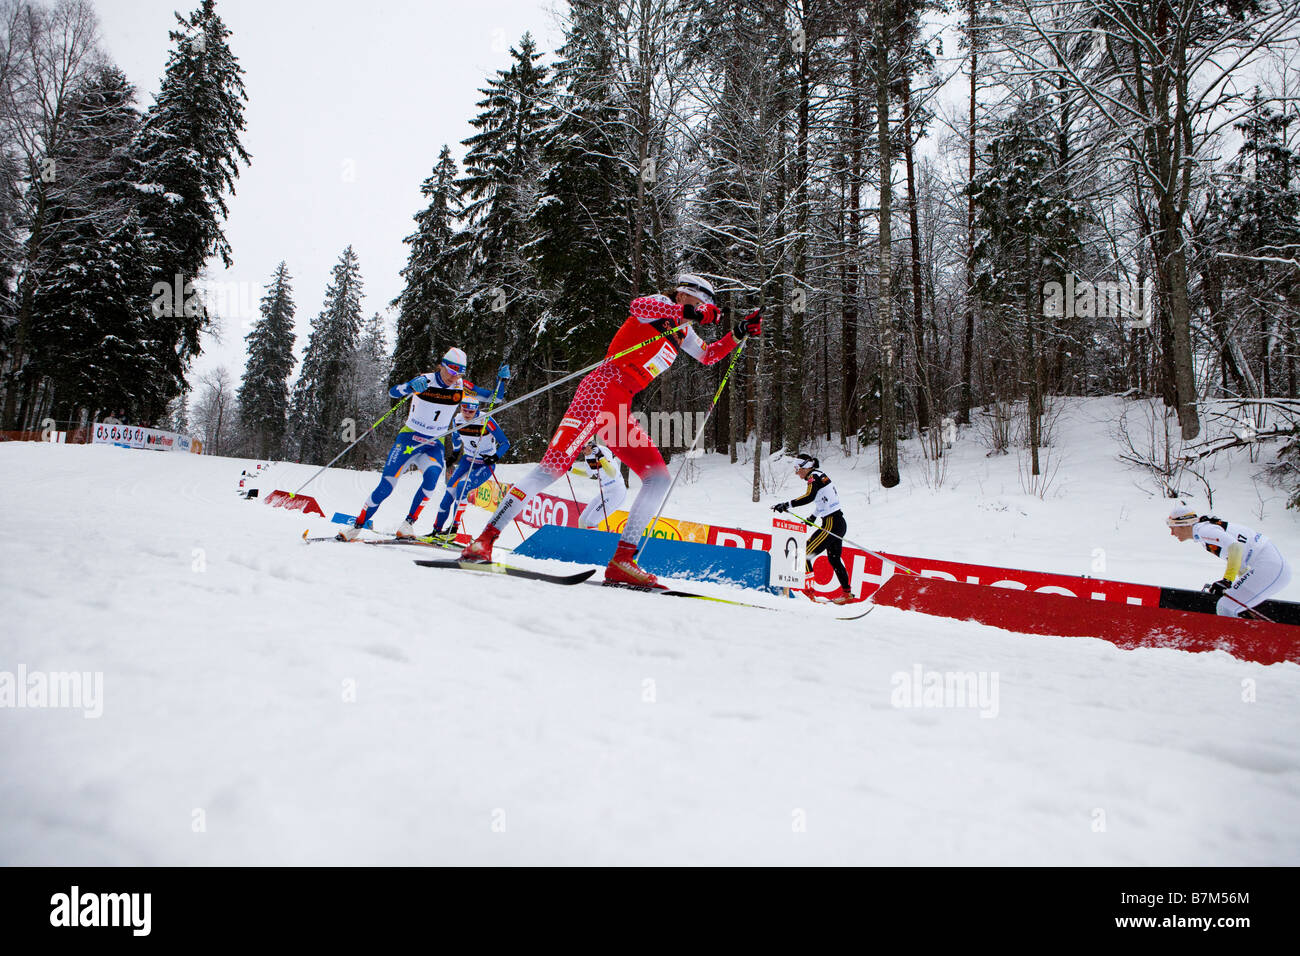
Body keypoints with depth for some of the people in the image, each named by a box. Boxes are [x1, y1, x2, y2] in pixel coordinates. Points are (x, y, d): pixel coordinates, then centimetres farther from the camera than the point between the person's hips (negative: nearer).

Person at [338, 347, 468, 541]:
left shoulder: (461, 388, -3)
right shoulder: (425, 380, -11)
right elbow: (392, 392, -22)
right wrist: (410, 386, -42)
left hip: (434, 446, 2)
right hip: (409, 438, -1)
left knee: (433, 474, -31)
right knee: (386, 484, -12)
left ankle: (408, 523, -22)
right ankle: (357, 526, 3)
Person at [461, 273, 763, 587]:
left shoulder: (683, 332, 26)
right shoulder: (662, 304, 4)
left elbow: (709, 356, 41)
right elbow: (637, 305, -19)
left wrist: (738, 334, 28)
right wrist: (688, 312, -23)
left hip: (621, 409, 9)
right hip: (601, 388, -9)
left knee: (658, 478, 0)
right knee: (555, 465, -20)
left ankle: (622, 561, -3)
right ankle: (485, 539, -17)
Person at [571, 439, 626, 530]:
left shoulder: (603, 451, -21)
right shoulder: (588, 456, 2)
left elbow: (613, 474, -36)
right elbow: (588, 474, 22)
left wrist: (600, 457, -42)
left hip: (617, 492, -9)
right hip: (604, 491, 9)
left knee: (591, 522, -16)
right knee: (582, 520, 7)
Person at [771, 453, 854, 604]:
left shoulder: (814, 476, -12)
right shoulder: (820, 475, 15)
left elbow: (809, 497, -30)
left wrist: (787, 505, -29)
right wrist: (813, 516, 33)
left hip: (831, 524, -10)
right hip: (839, 523, 10)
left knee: (805, 555, -10)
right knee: (834, 559, 22)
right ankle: (847, 592, 31)